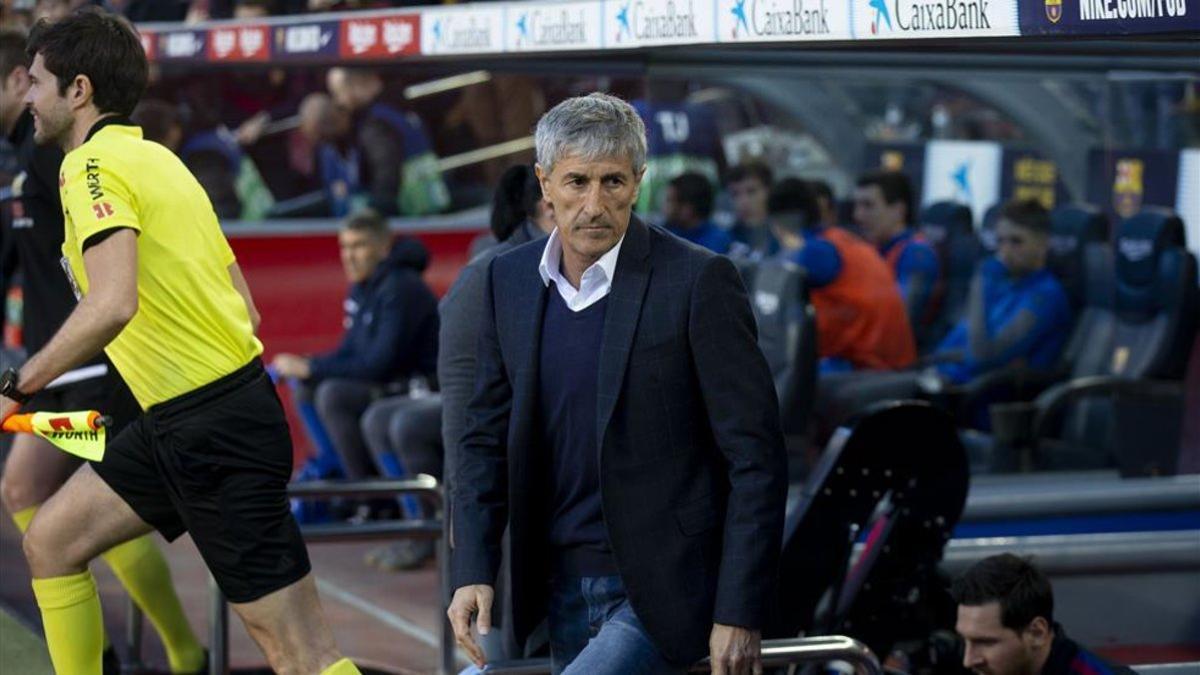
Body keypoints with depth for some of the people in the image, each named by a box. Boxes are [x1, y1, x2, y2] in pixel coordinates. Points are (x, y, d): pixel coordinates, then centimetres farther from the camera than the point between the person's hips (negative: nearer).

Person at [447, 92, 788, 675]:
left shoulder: (697, 281, -12)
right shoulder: (508, 280, 5)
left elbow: (756, 457, -11)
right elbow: (487, 436, 11)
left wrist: (739, 614, -15)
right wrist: (471, 570, -2)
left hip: (661, 595, -6)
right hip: (562, 593, 6)